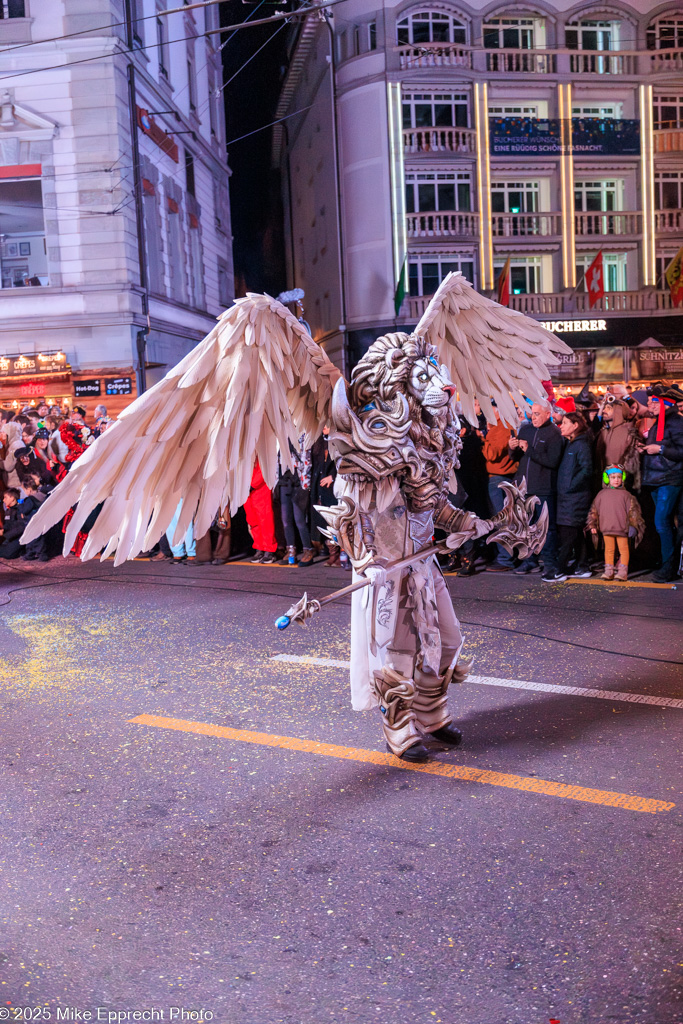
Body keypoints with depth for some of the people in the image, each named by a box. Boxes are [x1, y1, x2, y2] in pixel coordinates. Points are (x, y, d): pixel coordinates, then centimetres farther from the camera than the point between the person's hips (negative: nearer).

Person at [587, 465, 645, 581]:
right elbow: (595, 510, 14)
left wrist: (632, 526, -5)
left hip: (622, 528, -2)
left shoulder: (625, 494, 4)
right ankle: (608, 571, 9)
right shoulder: (602, 494, 10)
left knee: (623, 549, 1)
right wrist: (593, 526, 11)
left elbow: (632, 510, 2)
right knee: (609, 549, 5)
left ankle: (623, 572, 5)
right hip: (606, 528, 2)